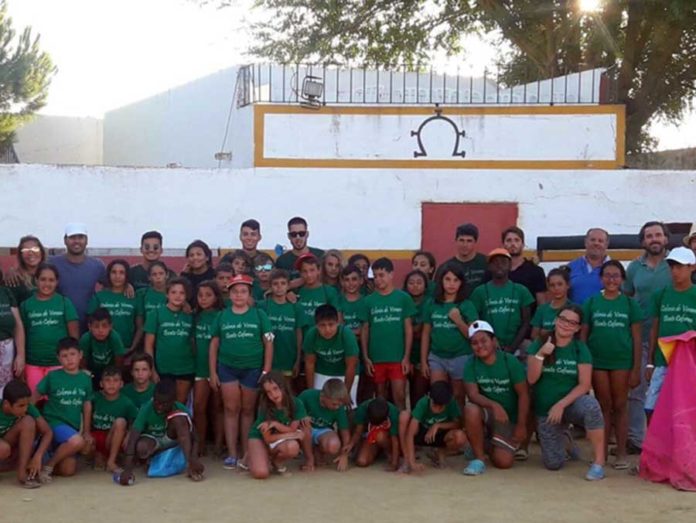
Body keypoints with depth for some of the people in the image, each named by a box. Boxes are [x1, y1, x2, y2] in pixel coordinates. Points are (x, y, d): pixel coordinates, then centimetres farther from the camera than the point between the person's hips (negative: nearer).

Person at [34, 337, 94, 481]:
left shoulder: (86, 378, 6)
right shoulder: (53, 376, -5)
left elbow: (87, 406, 12)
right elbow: (35, 396, 3)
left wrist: (87, 431, 13)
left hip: (73, 427, 5)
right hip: (54, 422, -4)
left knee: (69, 470, -7)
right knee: (77, 441, -34)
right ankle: (47, 465, -12)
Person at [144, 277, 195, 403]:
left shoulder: (190, 316, 5)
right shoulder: (156, 314, -3)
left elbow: (193, 342, 8)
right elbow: (149, 344, -3)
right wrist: (152, 370, -8)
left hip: (186, 369, 2)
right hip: (163, 369, -2)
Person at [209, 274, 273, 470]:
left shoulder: (259, 315, 0)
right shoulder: (222, 316, 5)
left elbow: (268, 344, 0)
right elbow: (214, 345, 8)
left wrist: (266, 371, -5)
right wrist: (213, 372, 4)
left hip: (252, 368, -1)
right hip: (227, 368, 1)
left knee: (247, 410, 7)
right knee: (231, 410, 3)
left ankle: (246, 453, 14)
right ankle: (232, 454, 6)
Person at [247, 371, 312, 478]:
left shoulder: (296, 404, -21)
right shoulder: (265, 408, -26)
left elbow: (292, 430, -15)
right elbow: (268, 438, -20)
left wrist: (276, 424, -31)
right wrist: (293, 434, -21)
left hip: (281, 441, 2)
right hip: (260, 438, -2)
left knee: (293, 447, -35)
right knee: (260, 473, -29)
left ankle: (277, 462, 1)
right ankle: (252, 459, 8)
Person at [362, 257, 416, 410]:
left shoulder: (403, 298, -1)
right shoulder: (369, 300, 3)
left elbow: (408, 328, 0)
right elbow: (365, 330, 6)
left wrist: (407, 356, -5)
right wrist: (366, 357, 0)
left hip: (398, 357, -2)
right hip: (376, 357, 2)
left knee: (399, 396, -3)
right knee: (380, 396, 10)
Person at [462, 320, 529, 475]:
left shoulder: (510, 361, -14)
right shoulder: (471, 364, -10)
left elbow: (523, 394, -11)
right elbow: (473, 394, -19)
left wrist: (521, 425, -14)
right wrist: (494, 405, -36)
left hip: (510, 418, -1)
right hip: (487, 414, 1)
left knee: (503, 462, -15)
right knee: (470, 409, -34)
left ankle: (489, 444, 22)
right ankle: (478, 458, -17)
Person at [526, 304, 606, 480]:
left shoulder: (580, 348, -5)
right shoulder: (538, 344, -2)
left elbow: (585, 385, -10)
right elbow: (531, 379, -8)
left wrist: (561, 404, -20)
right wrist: (541, 354, -21)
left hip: (571, 403, -1)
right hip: (545, 411, 1)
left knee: (591, 405, -37)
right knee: (553, 464, -6)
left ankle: (599, 461, -26)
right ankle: (563, 439, 30)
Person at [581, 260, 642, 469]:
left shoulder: (630, 303, 1)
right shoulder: (592, 302, 3)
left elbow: (636, 338, 1)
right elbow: (583, 335, 5)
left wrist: (636, 369, -2)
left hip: (622, 361, -1)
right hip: (597, 361, 1)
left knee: (620, 406, 5)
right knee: (603, 406, 8)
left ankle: (621, 453, 12)